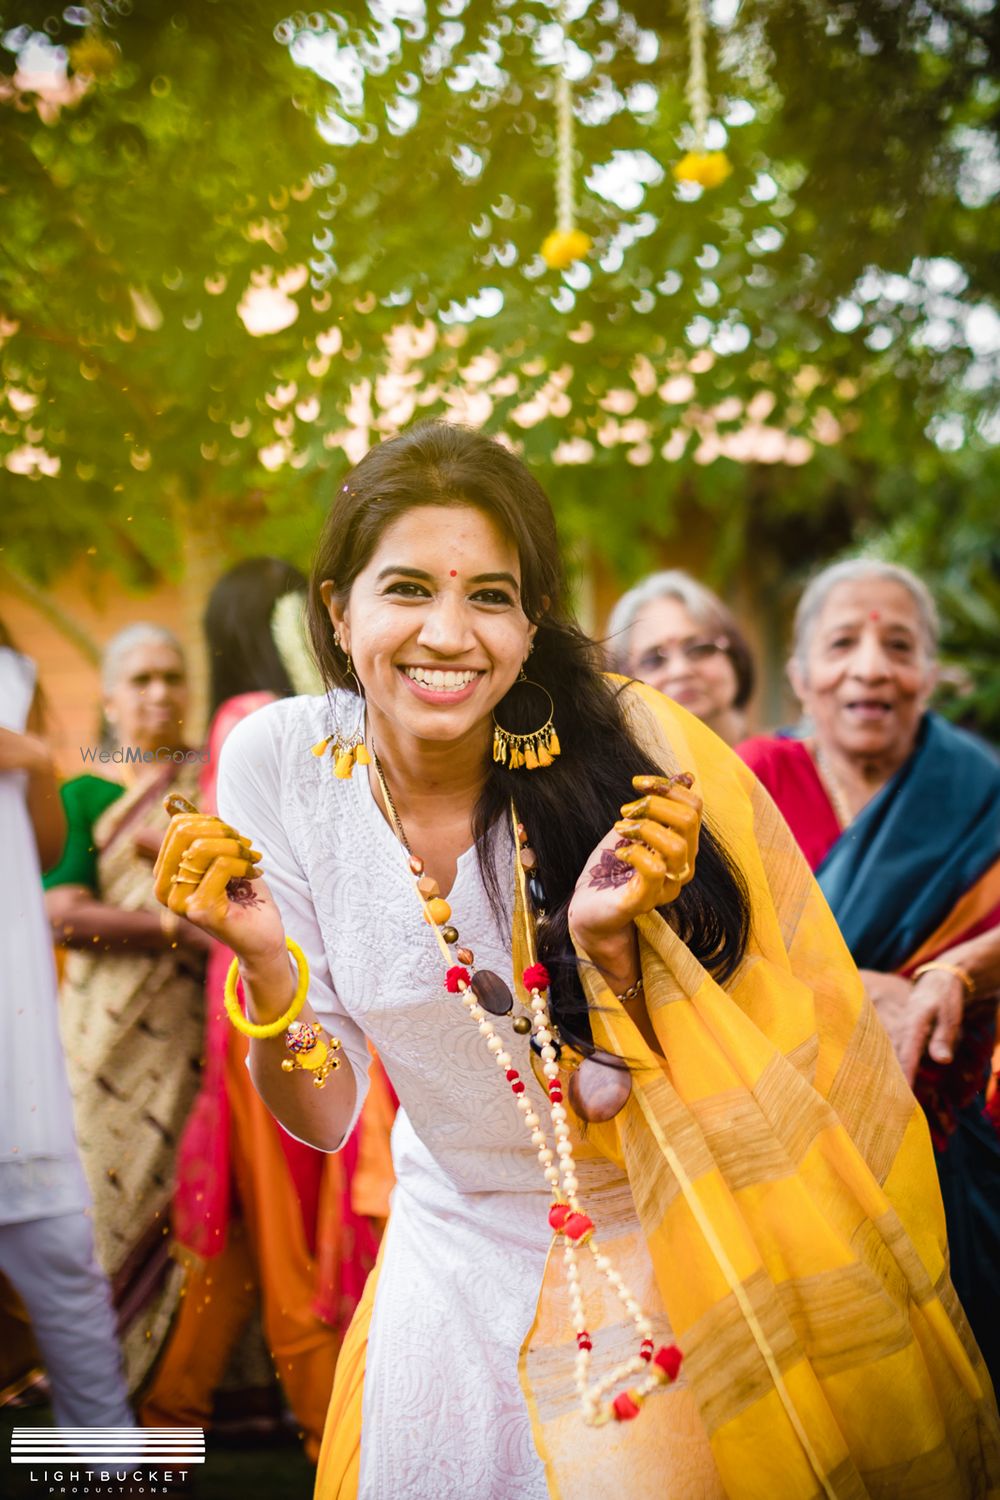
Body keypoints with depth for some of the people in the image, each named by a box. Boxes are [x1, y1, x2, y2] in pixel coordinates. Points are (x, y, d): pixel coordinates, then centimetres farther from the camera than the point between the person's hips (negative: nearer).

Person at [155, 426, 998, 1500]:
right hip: (462, 1247, 2)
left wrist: (610, 941, -33)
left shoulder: (618, 752, -21)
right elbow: (323, 1120, -10)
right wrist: (263, 959, -28)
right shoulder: (278, 764, -16)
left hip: (659, 1250, -2)